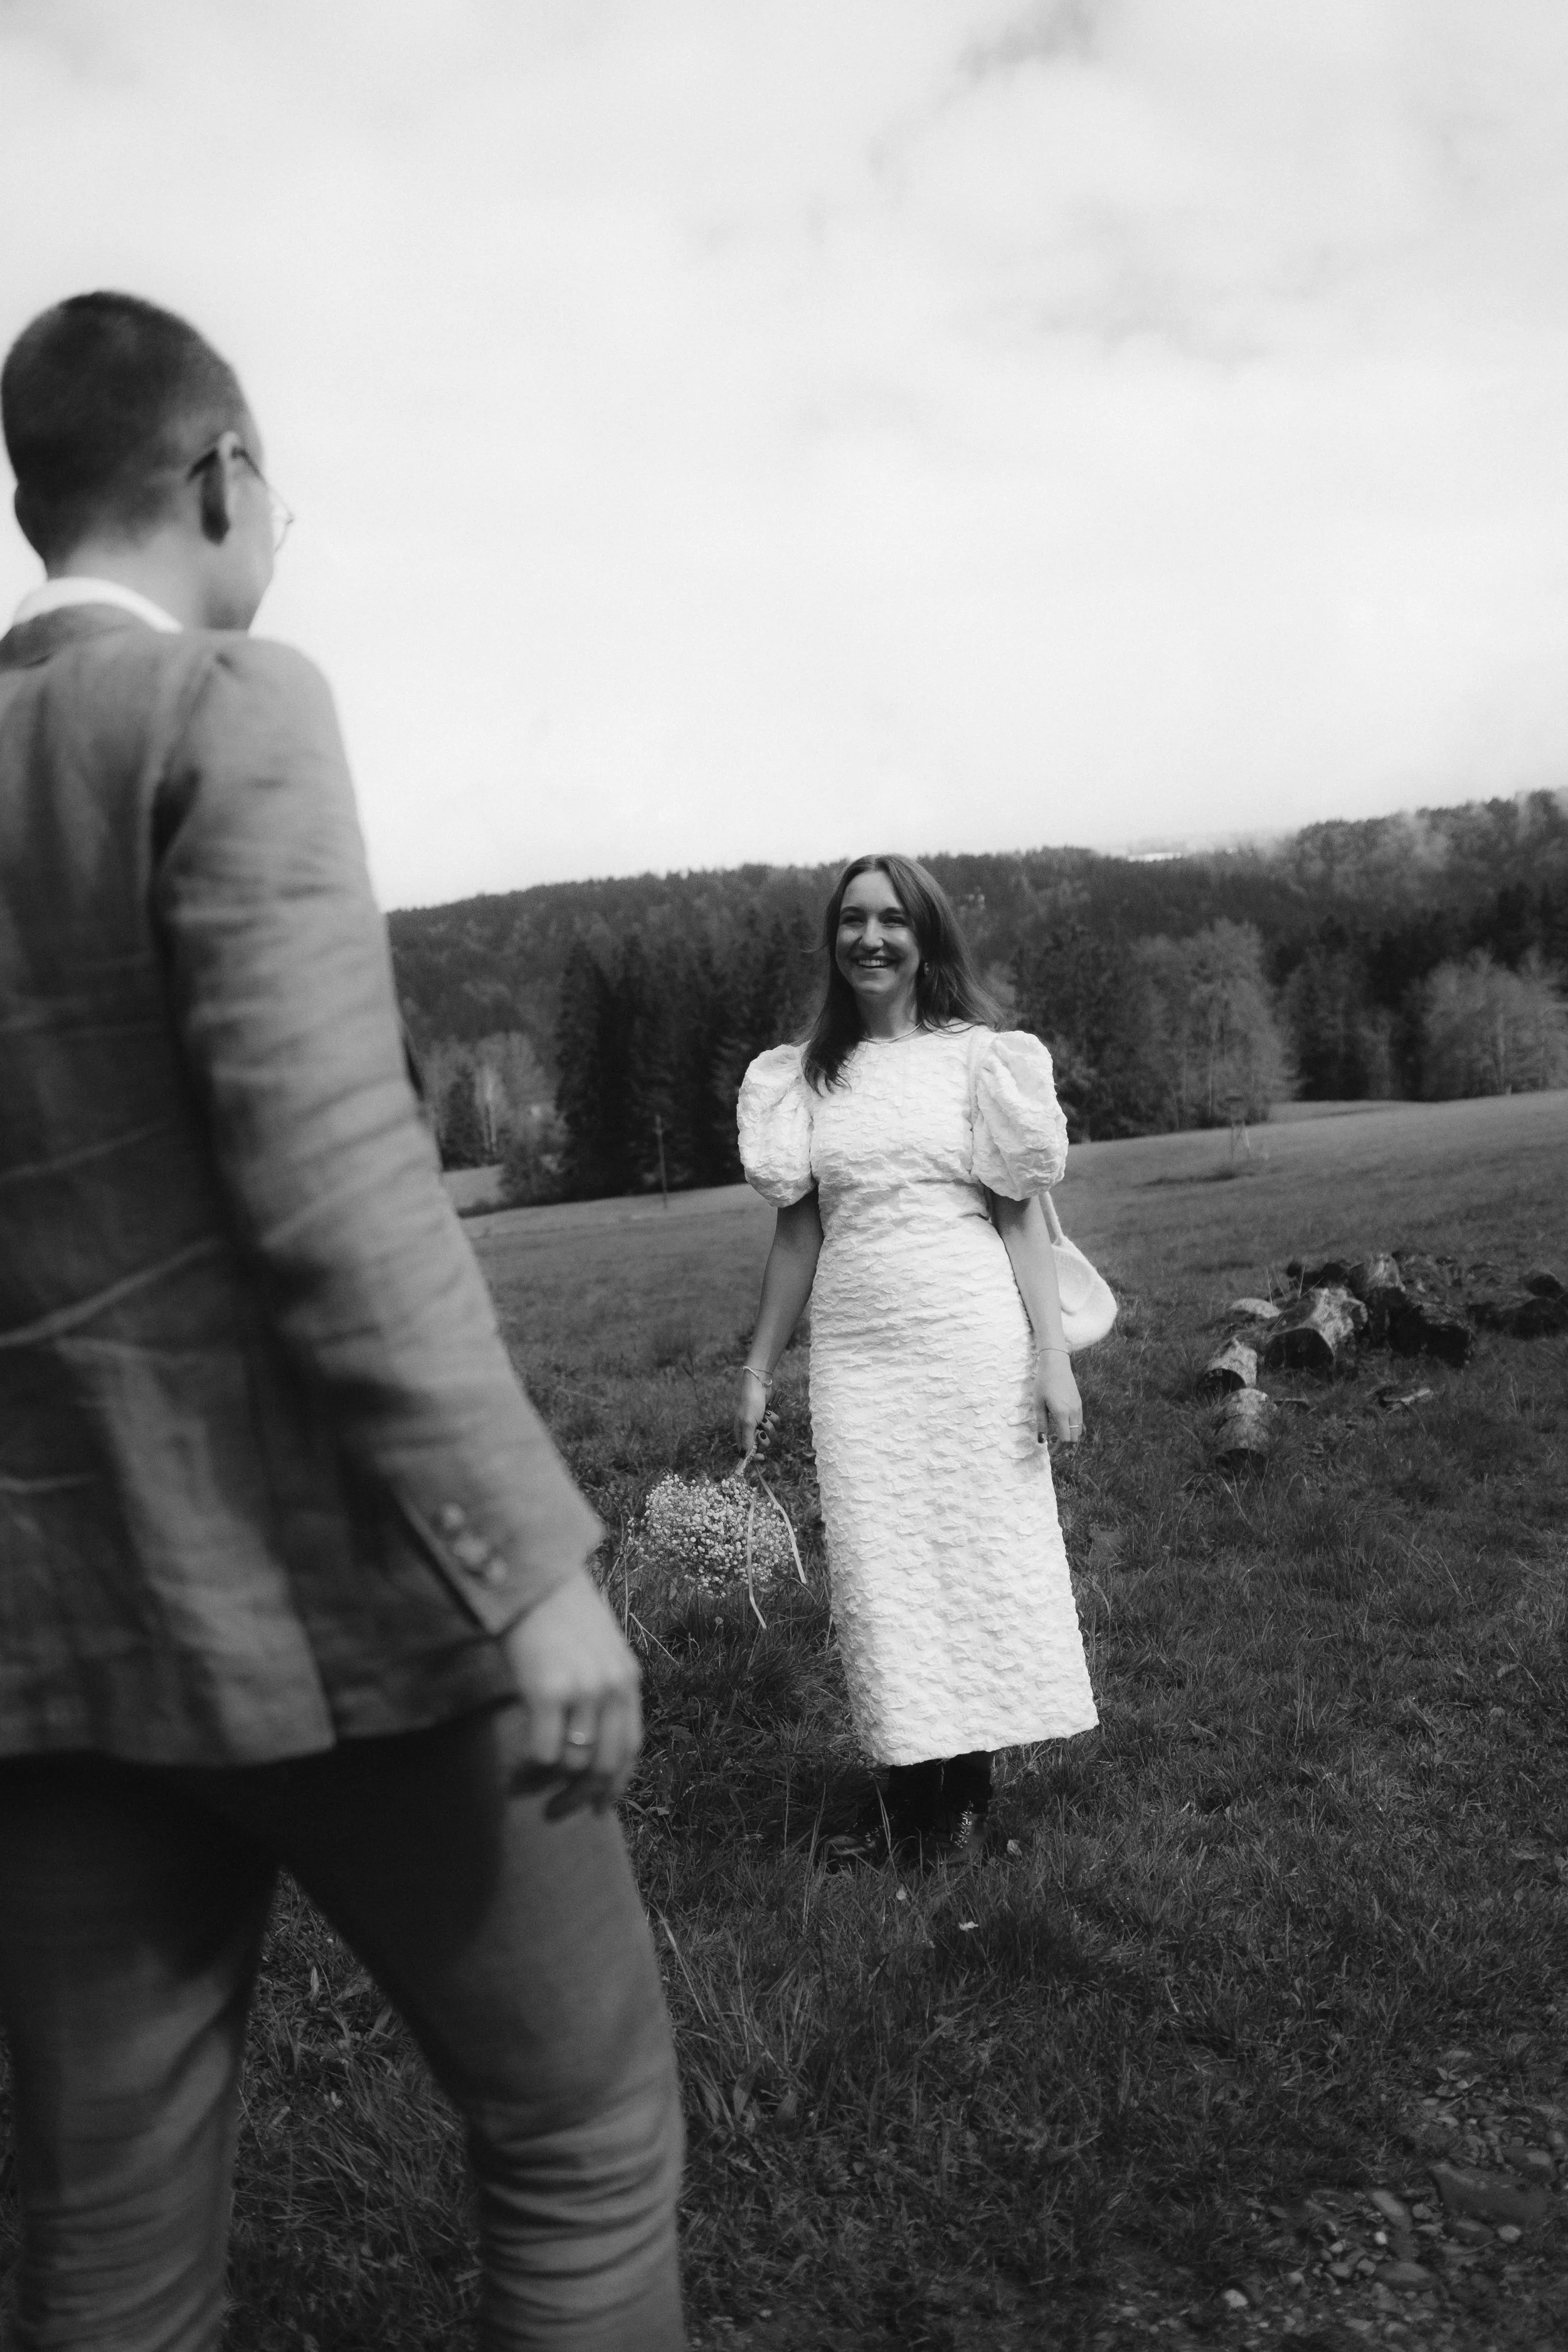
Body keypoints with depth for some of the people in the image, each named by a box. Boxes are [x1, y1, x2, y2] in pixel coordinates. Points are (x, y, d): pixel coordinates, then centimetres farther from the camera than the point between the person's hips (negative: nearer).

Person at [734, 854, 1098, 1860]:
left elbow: (1022, 1213, 0)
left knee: (981, 1550, 3)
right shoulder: (806, 1075, 9)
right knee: (878, 1566, 3)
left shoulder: (977, 1056, 1)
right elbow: (798, 1229, 11)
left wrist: (1053, 1353, -7)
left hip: (972, 1338, -2)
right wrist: (760, 1369, 11)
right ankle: (913, 1784, 15)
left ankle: (968, 1789, 17)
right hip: (855, 1352, 2)